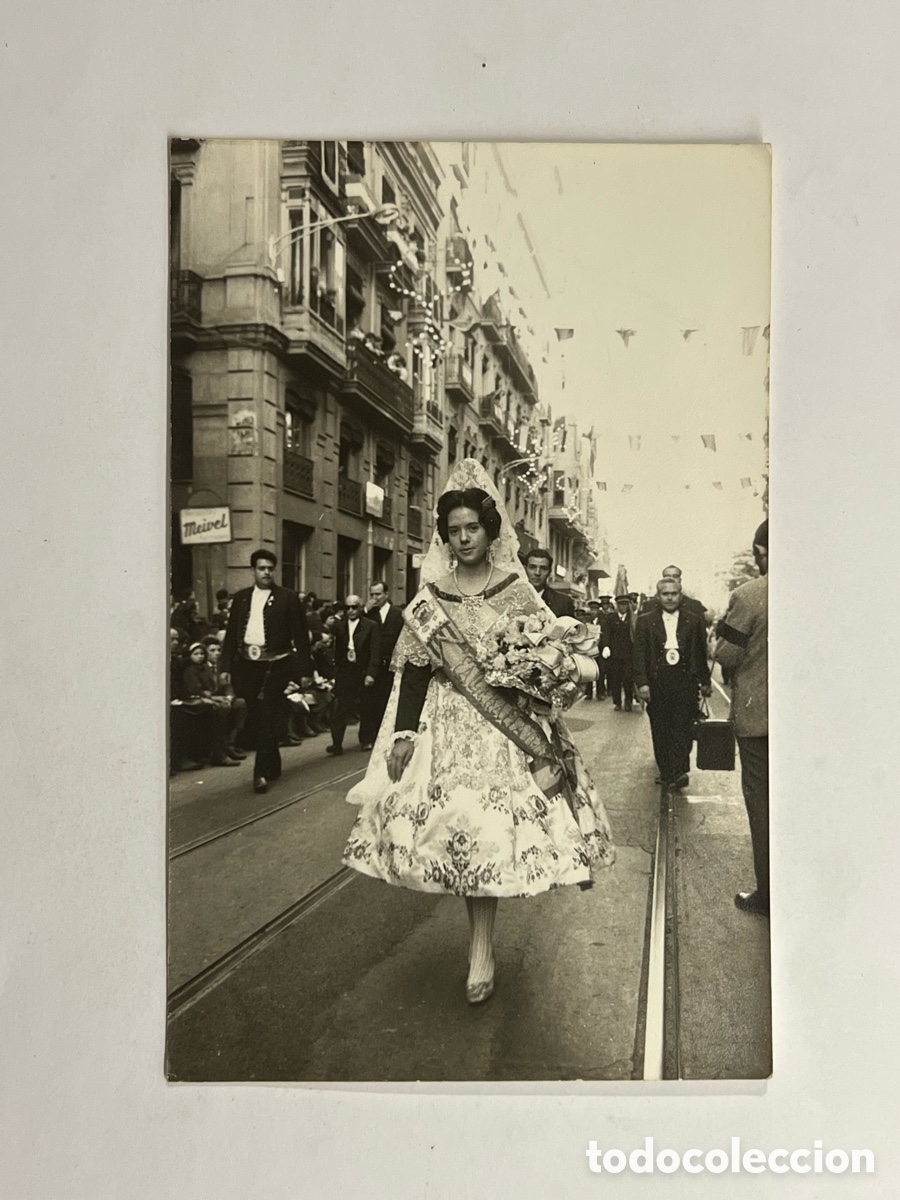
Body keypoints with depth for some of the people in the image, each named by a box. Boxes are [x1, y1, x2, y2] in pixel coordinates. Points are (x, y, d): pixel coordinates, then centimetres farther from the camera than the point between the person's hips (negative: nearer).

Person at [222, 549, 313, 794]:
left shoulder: (288, 598, 0)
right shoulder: (241, 597, 11)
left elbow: (300, 636, -2)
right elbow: (231, 634, 12)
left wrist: (305, 670, -6)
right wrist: (226, 666, 6)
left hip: (275, 666, -4)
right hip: (247, 665, 5)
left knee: (268, 719, -7)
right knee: (254, 720, 10)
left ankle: (262, 773, -1)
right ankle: (272, 767, 26)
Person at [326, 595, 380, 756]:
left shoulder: (371, 626, -4)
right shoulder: (339, 626, 8)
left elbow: (375, 652, -9)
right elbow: (338, 651, 8)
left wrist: (371, 673, -17)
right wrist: (336, 670, 0)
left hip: (363, 672, -2)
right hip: (344, 672, 2)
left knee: (365, 708, 8)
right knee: (339, 708, -7)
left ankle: (365, 740, 24)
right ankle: (337, 743, -8)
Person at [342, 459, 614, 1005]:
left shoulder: (516, 590, 1)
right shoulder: (430, 599, 4)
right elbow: (413, 669, 3)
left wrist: (573, 664, -20)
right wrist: (403, 734, -3)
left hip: (507, 726, -1)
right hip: (451, 727, 2)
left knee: (487, 836, -5)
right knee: (463, 830, 0)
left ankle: (482, 955, 8)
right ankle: (482, 950, 19)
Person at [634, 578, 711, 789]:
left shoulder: (693, 621, 8)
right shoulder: (645, 622, 6)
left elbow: (701, 652, 11)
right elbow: (640, 654, 2)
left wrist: (705, 681, 10)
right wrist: (642, 682, -7)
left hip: (685, 682, -1)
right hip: (657, 683, 1)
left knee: (682, 728, -7)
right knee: (660, 730, 5)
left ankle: (679, 771, -8)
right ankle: (665, 770, 15)